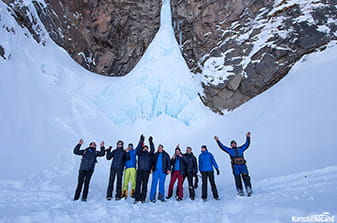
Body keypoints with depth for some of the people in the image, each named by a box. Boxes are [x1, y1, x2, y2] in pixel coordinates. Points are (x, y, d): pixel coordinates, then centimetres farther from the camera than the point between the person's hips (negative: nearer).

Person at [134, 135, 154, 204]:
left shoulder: (149, 154, 17)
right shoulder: (140, 153, 15)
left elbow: (152, 150, 0)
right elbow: (137, 150, -4)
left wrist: (151, 142, -7)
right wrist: (141, 142, -13)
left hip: (146, 171, 1)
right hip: (140, 170, -1)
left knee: (145, 184, 2)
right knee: (138, 184, -5)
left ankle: (143, 198, 8)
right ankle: (137, 198, -1)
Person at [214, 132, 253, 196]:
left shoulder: (241, 149, 23)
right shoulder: (229, 150, 18)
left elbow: (247, 144, 23)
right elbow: (222, 146, 12)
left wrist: (248, 137, 15)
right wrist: (218, 141, 6)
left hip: (243, 165, 1)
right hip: (235, 166, -1)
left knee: (246, 177, -8)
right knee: (237, 179, -3)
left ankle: (249, 190, -8)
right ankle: (240, 191, 2)